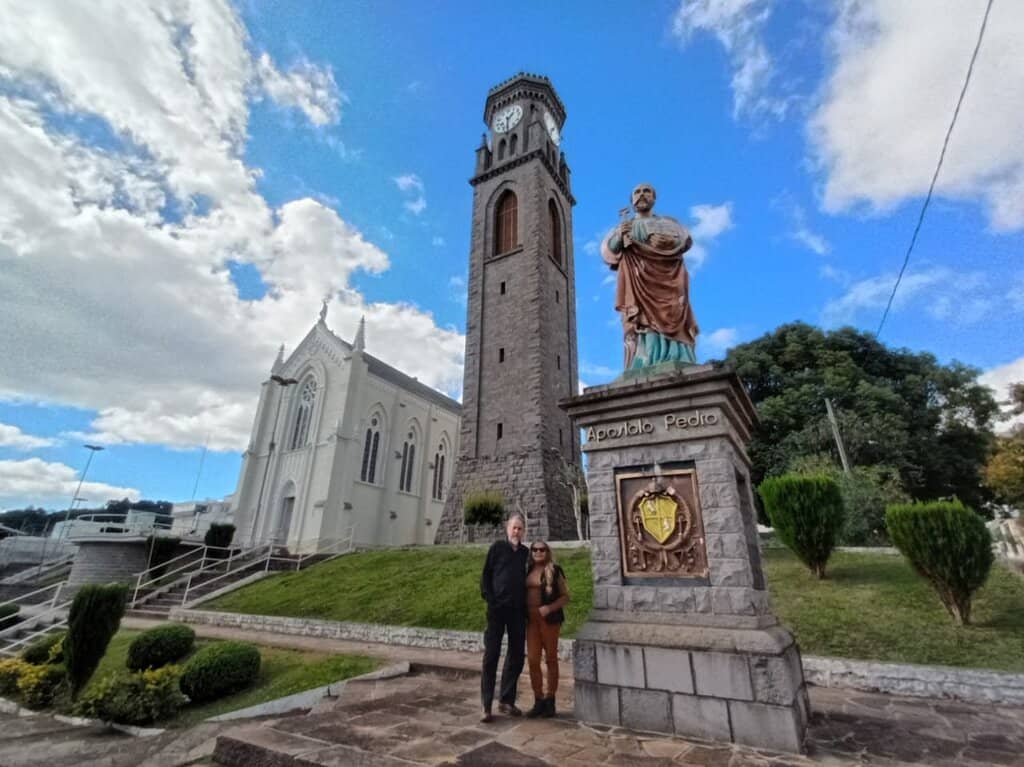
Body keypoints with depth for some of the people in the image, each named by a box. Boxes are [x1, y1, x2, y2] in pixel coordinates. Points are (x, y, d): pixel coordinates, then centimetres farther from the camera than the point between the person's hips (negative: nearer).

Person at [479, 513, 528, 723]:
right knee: (491, 656, 1)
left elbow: (528, 579, 14)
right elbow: (485, 575, -1)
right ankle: (486, 706, 9)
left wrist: (527, 608, 6)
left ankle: (506, 700, 24)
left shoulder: (525, 552, 8)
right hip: (497, 609, -4)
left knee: (516, 656, 10)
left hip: (518, 611, 4)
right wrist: (489, 600, -11)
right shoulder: (497, 547, -1)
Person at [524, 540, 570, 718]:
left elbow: (565, 596, -3)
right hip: (531, 620, 4)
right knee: (532, 660, 3)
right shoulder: (528, 571, 10)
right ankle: (538, 701, 17)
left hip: (550, 620, -4)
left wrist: (549, 608, -16)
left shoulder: (555, 571, -3)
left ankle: (550, 702, 20)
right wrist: (523, 613, 3)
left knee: (550, 659, 7)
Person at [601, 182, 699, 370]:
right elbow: (607, 251, 8)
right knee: (644, 327, -22)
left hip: (667, 284, 1)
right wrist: (619, 237, -15)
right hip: (639, 285, -1)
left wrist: (670, 240, -15)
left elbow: (686, 240, 8)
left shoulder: (668, 222, 27)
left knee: (673, 328, -17)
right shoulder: (624, 227, 27)